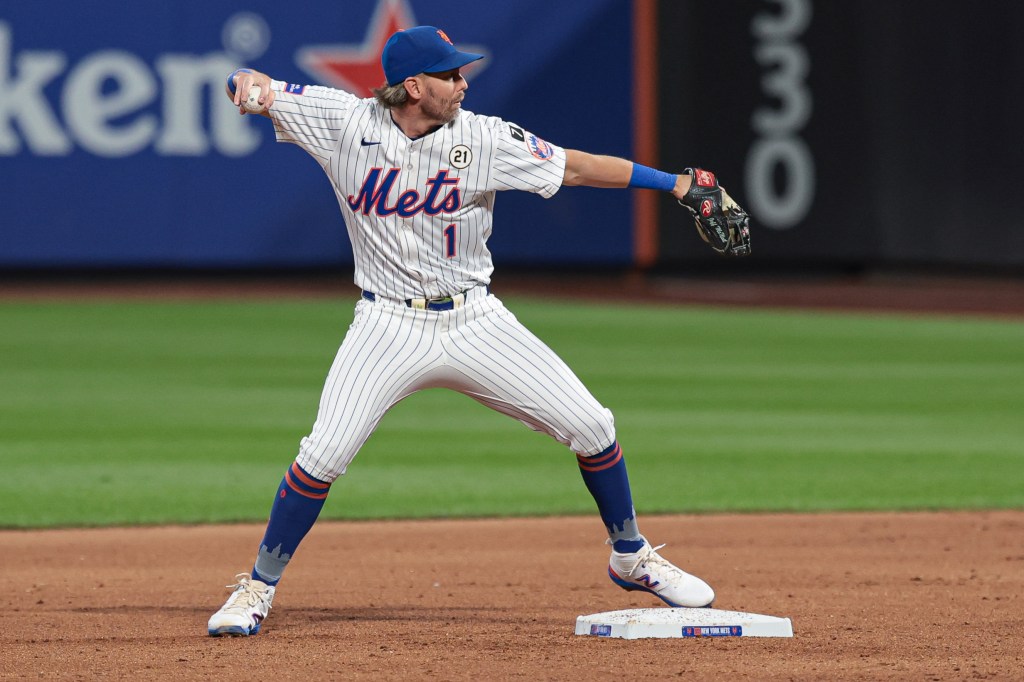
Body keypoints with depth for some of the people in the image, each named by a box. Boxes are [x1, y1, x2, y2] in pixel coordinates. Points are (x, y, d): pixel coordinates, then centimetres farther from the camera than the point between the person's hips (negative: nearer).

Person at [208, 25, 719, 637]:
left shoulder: (484, 139, -7)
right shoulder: (347, 122, -7)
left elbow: (577, 166, -4)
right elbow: (252, 88, -6)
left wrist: (676, 184, -9)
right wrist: (252, 81, -32)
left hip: (476, 323, 2)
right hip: (389, 327, -2)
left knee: (591, 426, -2)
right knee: (324, 454, -18)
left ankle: (632, 557, 21)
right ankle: (259, 587, 1)